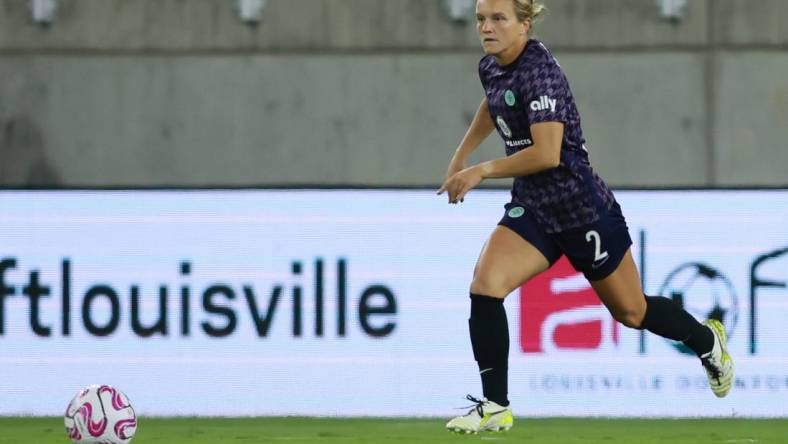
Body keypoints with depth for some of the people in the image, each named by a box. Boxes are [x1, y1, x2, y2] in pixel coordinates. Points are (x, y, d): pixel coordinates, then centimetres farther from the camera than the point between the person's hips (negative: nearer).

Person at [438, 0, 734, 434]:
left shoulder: (539, 73, -25)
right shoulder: (491, 67, 1)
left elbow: (547, 154, -32)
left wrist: (482, 171, -25)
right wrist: (461, 155, 23)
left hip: (583, 210, -7)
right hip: (531, 207, 7)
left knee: (631, 312, 11)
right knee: (484, 287, -16)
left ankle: (708, 339, 41)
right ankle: (495, 407, -9)